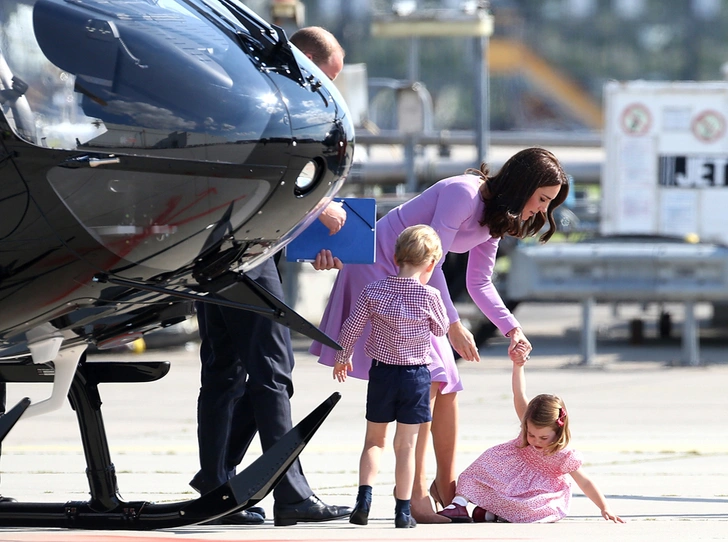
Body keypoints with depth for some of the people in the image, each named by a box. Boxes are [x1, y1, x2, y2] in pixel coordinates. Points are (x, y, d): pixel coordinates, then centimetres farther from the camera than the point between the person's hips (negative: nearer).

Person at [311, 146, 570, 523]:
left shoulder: (496, 219, 5)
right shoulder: (463, 194, -24)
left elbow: (480, 283, 11)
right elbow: (430, 262, -26)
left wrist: (511, 329, -4)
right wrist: (454, 325, -25)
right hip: (378, 270, -9)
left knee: (446, 385, 7)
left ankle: (445, 485, 20)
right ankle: (415, 492, -18)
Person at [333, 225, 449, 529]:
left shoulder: (373, 292, -5)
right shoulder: (429, 296, -11)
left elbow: (351, 329, 1)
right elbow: (441, 329, 6)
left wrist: (342, 358, 17)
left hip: (382, 372, 1)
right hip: (416, 375, -1)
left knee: (374, 440, 14)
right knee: (406, 445, 4)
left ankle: (364, 497, -2)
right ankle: (403, 510, 4)